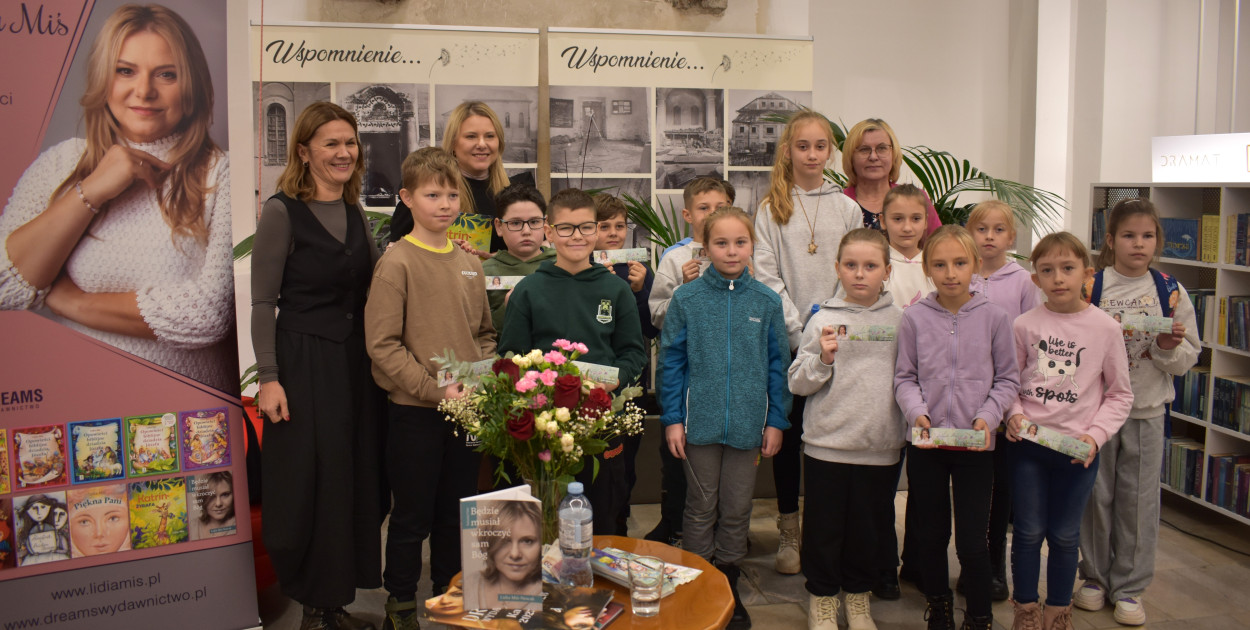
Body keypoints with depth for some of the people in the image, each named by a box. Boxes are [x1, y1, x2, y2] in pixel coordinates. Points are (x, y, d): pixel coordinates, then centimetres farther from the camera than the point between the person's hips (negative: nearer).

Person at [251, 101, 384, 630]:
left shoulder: (354, 213, 12)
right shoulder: (281, 212, -8)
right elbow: (263, 302, -10)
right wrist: (268, 378, -15)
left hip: (355, 363, 7)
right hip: (304, 363, -6)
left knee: (355, 481, 10)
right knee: (310, 484, 1)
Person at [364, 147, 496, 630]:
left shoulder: (469, 264, 7)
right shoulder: (397, 263, -11)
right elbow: (382, 344, -15)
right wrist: (434, 389, -19)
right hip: (413, 410, -5)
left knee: (457, 511, 17)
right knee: (413, 516, 7)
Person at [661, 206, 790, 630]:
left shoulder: (767, 301, 0)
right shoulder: (687, 299, -4)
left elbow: (778, 364, 4)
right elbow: (672, 361, -1)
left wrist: (776, 420, 1)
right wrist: (672, 418, -4)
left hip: (748, 423, 1)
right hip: (700, 420, -1)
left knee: (737, 510, 12)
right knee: (701, 508, 11)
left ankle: (728, 586, 28)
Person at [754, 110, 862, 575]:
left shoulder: (847, 209, 8)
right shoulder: (771, 209, 2)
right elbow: (767, 277, -4)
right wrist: (800, 331, -11)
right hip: (787, 341, -1)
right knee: (789, 433, 6)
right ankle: (789, 532, 18)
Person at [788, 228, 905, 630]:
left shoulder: (901, 320, 3)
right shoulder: (823, 320, -2)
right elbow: (797, 383, -2)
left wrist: (909, 428, -3)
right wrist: (822, 359, -19)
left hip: (881, 446, 2)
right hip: (828, 443, -1)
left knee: (868, 526, 14)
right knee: (825, 525, 8)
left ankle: (858, 596, 34)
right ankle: (822, 597, 27)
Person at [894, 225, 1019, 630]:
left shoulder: (993, 318, -3)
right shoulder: (914, 318, -2)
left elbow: (1007, 379, 2)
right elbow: (905, 378, 4)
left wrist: (987, 417, -13)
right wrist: (917, 413, -13)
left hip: (976, 445, -1)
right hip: (925, 444, 1)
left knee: (972, 540, 1)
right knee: (931, 534, 14)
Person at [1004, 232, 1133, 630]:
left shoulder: (1105, 328, -4)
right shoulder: (1025, 325, -3)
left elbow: (1120, 394, 2)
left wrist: (1096, 435, -9)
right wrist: (1014, 413, -11)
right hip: (1028, 445, 0)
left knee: (1064, 537, 10)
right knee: (1029, 532, 7)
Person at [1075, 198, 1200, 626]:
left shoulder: (1170, 291, 2)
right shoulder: (1090, 286, -3)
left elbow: (1188, 358, 5)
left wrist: (1170, 346, -15)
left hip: (1147, 410, 1)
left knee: (1139, 500, 7)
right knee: (1095, 494, 8)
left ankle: (1129, 586, 21)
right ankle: (1095, 575, 26)